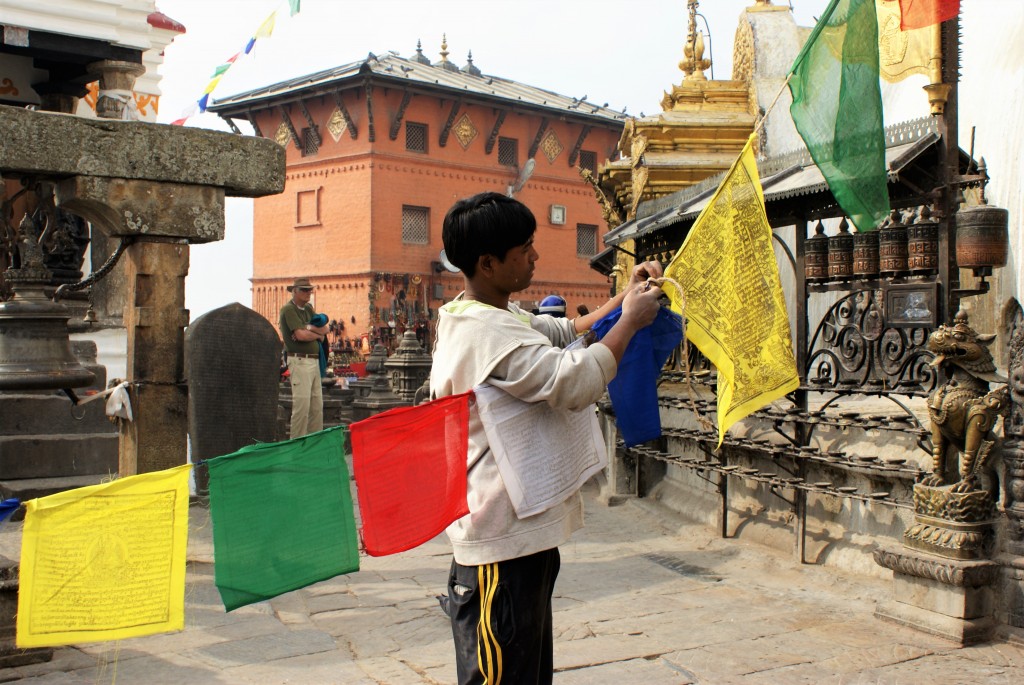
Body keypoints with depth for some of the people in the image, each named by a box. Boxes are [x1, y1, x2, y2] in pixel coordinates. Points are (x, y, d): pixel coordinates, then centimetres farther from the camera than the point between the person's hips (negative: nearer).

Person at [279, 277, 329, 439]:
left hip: (314, 361, 9)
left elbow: (325, 329, 10)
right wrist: (318, 334, -1)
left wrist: (309, 327, -8)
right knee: (302, 405, -10)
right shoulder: (288, 309, -7)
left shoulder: (308, 308, 19)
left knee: (317, 405, 10)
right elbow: (301, 335, -19)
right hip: (299, 361, -9)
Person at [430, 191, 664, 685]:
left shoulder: (501, 316, 11)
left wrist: (624, 297, 7)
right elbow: (577, 381, -26)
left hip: (521, 529, 11)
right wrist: (631, 320, -13)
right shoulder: (487, 331, -23)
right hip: (503, 539, -11)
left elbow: (566, 333, 20)